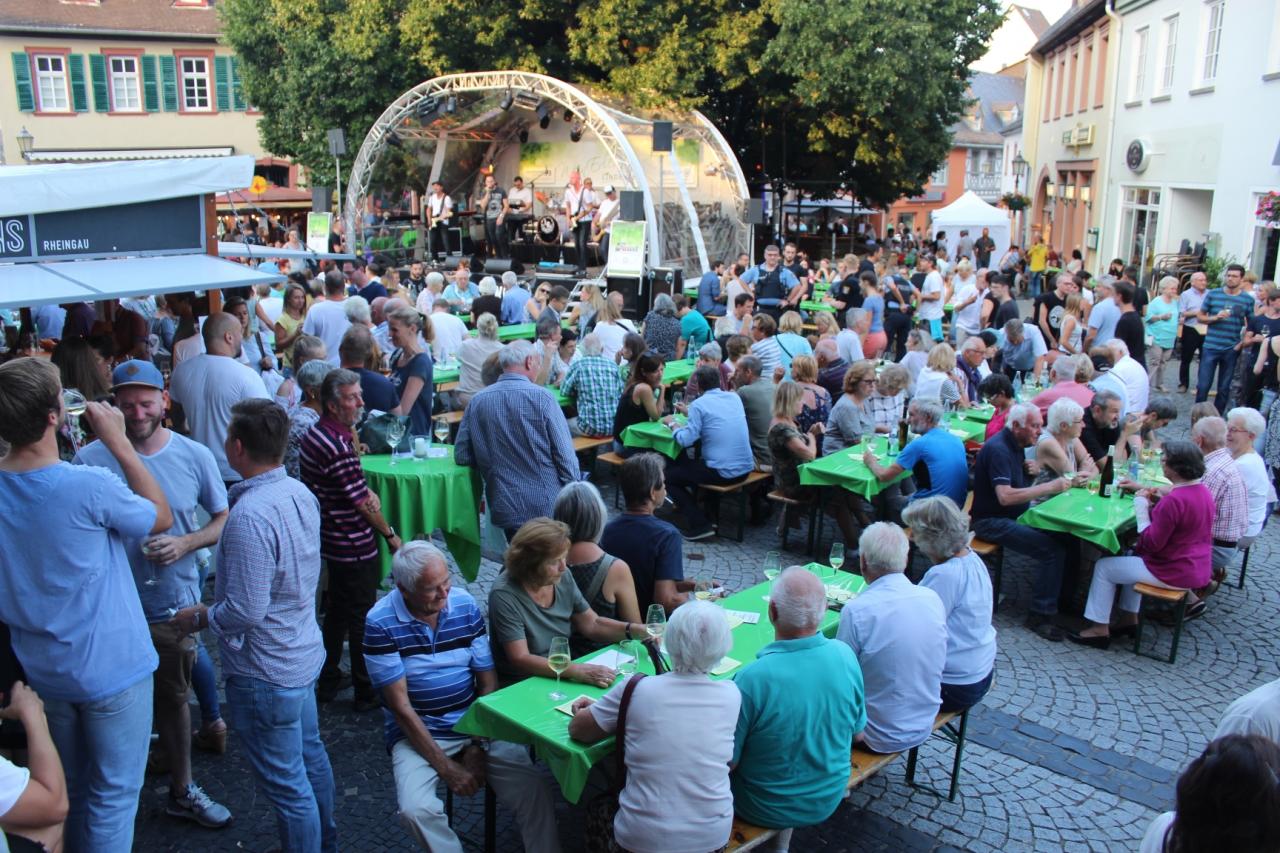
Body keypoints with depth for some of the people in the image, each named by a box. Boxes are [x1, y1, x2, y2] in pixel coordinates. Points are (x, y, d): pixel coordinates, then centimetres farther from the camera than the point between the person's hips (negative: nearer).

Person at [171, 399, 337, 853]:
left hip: (266, 671, -10)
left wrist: (199, 618, -7)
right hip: (304, 652, 10)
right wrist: (216, 606, 16)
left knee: (286, 783, 6)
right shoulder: (300, 494, -1)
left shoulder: (249, 516, -28)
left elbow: (245, 611, -26)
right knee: (310, 754, 25)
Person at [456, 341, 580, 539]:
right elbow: (565, 455, -11)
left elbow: (461, 456, 5)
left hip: (503, 509, 4)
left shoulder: (476, 401, 0)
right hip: (547, 506, -3)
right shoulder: (541, 397, -12)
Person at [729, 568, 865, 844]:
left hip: (769, 810, -4)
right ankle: (781, 845, 39)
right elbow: (858, 732, -2)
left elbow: (727, 761, -21)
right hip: (828, 801, 4)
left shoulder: (751, 680, -33)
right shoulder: (845, 656, -18)